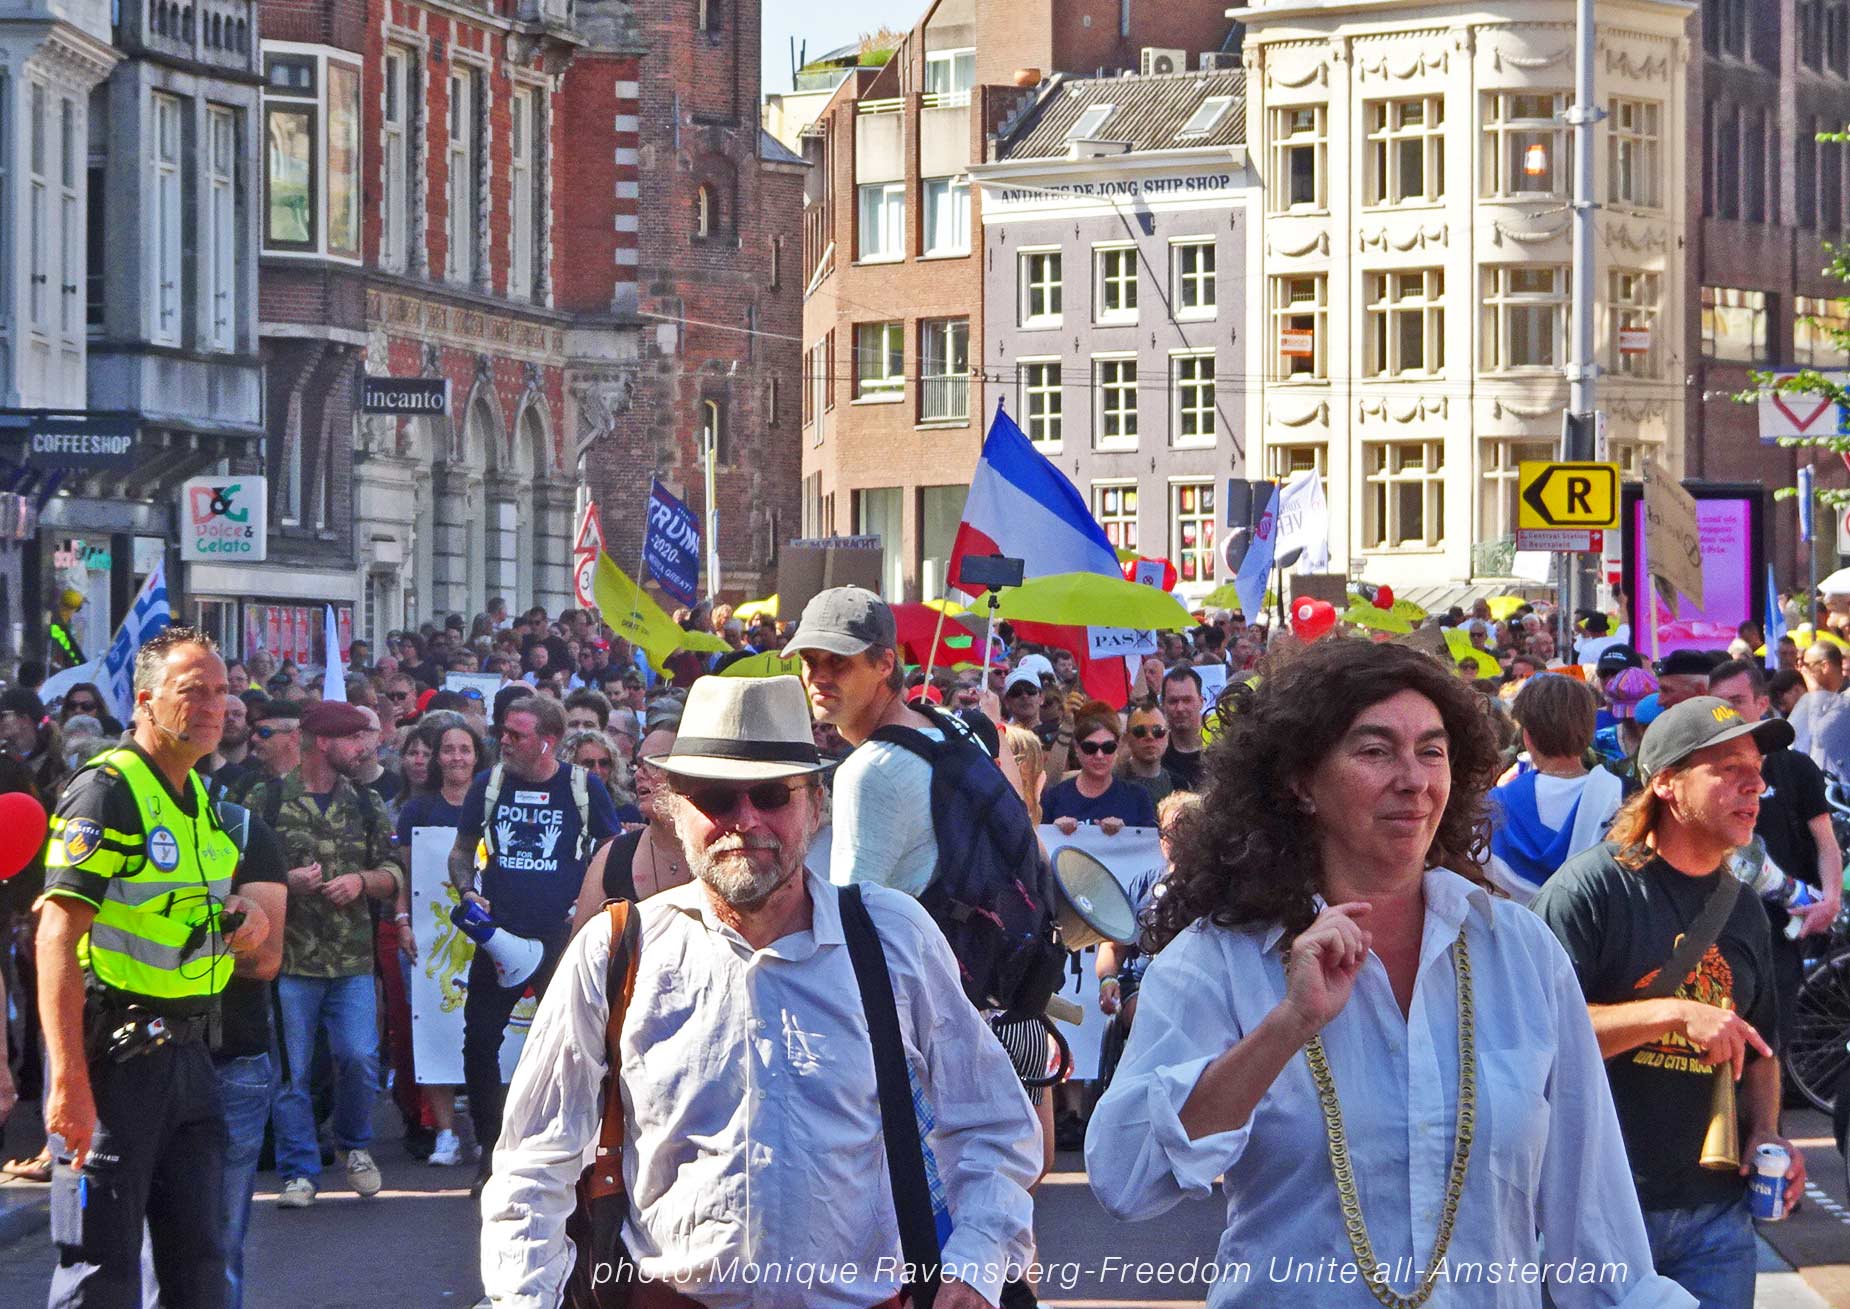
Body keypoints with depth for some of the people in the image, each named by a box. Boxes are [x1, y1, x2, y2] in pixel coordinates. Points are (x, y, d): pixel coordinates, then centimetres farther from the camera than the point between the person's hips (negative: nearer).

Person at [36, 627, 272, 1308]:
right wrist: (69, 1081, -29)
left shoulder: (198, 794, 14)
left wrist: (248, 914, 5)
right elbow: (57, 933, -22)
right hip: (114, 1057, -9)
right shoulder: (106, 790, -13)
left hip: (187, 1053, 9)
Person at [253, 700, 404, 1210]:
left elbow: (394, 876, 12)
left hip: (352, 959, 2)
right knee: (290, 1069, 0)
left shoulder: (367, 804, 12)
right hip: (288, 956, -2)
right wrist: (285, 880, -16)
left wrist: (361, 881, -8)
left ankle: (354, 1144, 20)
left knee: (360, 1057, -7)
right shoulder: (266, 800, 0)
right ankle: (299, 1172, 9)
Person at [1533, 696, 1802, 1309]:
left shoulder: (1743, 910, 12)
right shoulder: (1590, 888, -9)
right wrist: (1676, 1013, -24)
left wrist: (1765, 1132, 5)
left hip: (1716, 1210, 6)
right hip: (1603, 1208, -6)